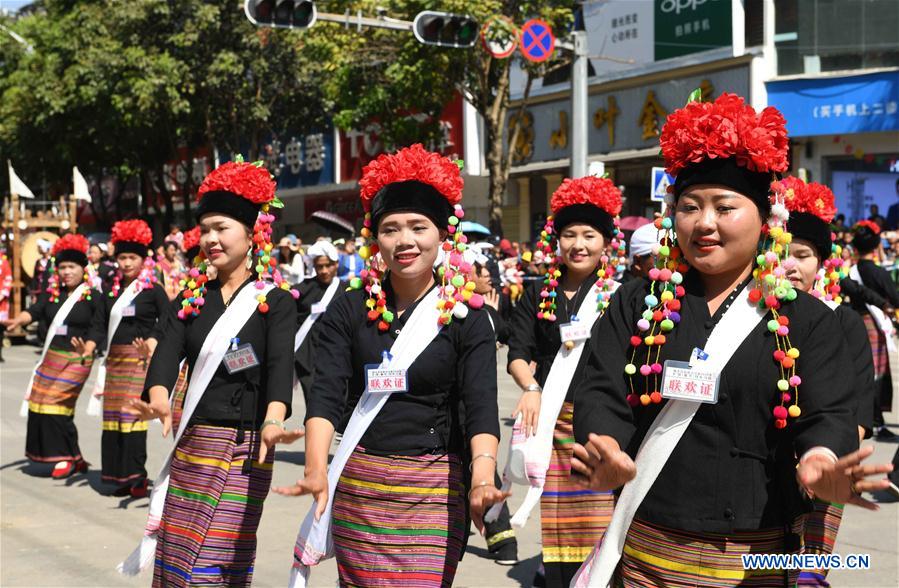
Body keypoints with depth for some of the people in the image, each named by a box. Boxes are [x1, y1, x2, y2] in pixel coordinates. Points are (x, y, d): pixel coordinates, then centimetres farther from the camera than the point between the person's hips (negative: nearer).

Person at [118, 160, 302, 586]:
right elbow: (169, 351, -6)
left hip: (241, 451, -5)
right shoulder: (193, 295, 9)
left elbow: (280, 366, -20)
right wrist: (158, 401, -27)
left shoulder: (275, 301, -4)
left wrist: (273, 422, -40)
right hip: (189, 446, 5)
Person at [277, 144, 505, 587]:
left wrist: (483, 475, -31)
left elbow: (481, 406, -12)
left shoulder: (466, 317, -2)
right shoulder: (350, 309, 3)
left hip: (434, 488, -2)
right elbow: (326, 393, -7)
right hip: (358, 484, 2)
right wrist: (316, 469, -23)